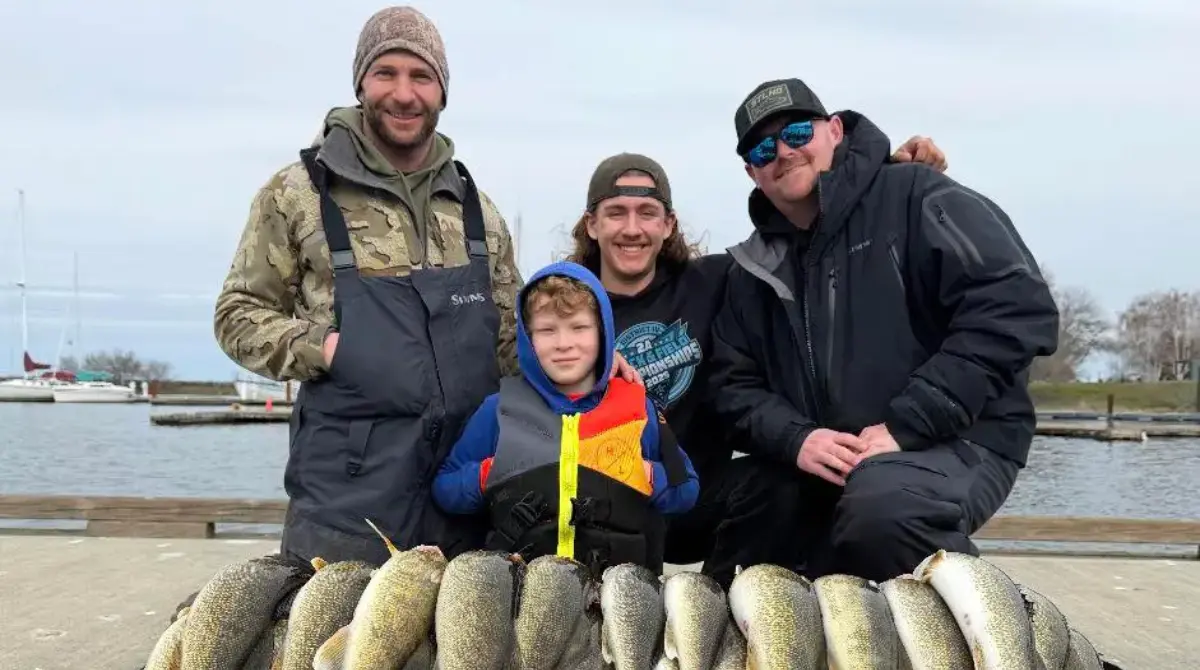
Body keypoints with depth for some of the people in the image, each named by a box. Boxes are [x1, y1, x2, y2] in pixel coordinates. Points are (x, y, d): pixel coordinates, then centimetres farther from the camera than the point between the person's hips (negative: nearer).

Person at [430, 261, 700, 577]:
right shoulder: (500, 409, 9)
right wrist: (487, 475, -2)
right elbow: (445, 489, 15)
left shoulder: (637, 407, 11)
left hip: (619, 575, 0)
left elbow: (686, 490, 16)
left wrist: (648, 476, -2)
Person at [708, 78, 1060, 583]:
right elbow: (736, 384, 11)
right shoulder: (755, 268, 13)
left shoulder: (914, 199, -5)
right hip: (827, 473, 7)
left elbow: (1018, 308, -16)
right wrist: (796, 439, -13)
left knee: (880, 509, -37)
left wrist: (904, 426, -20)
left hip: (954, 441, -6)